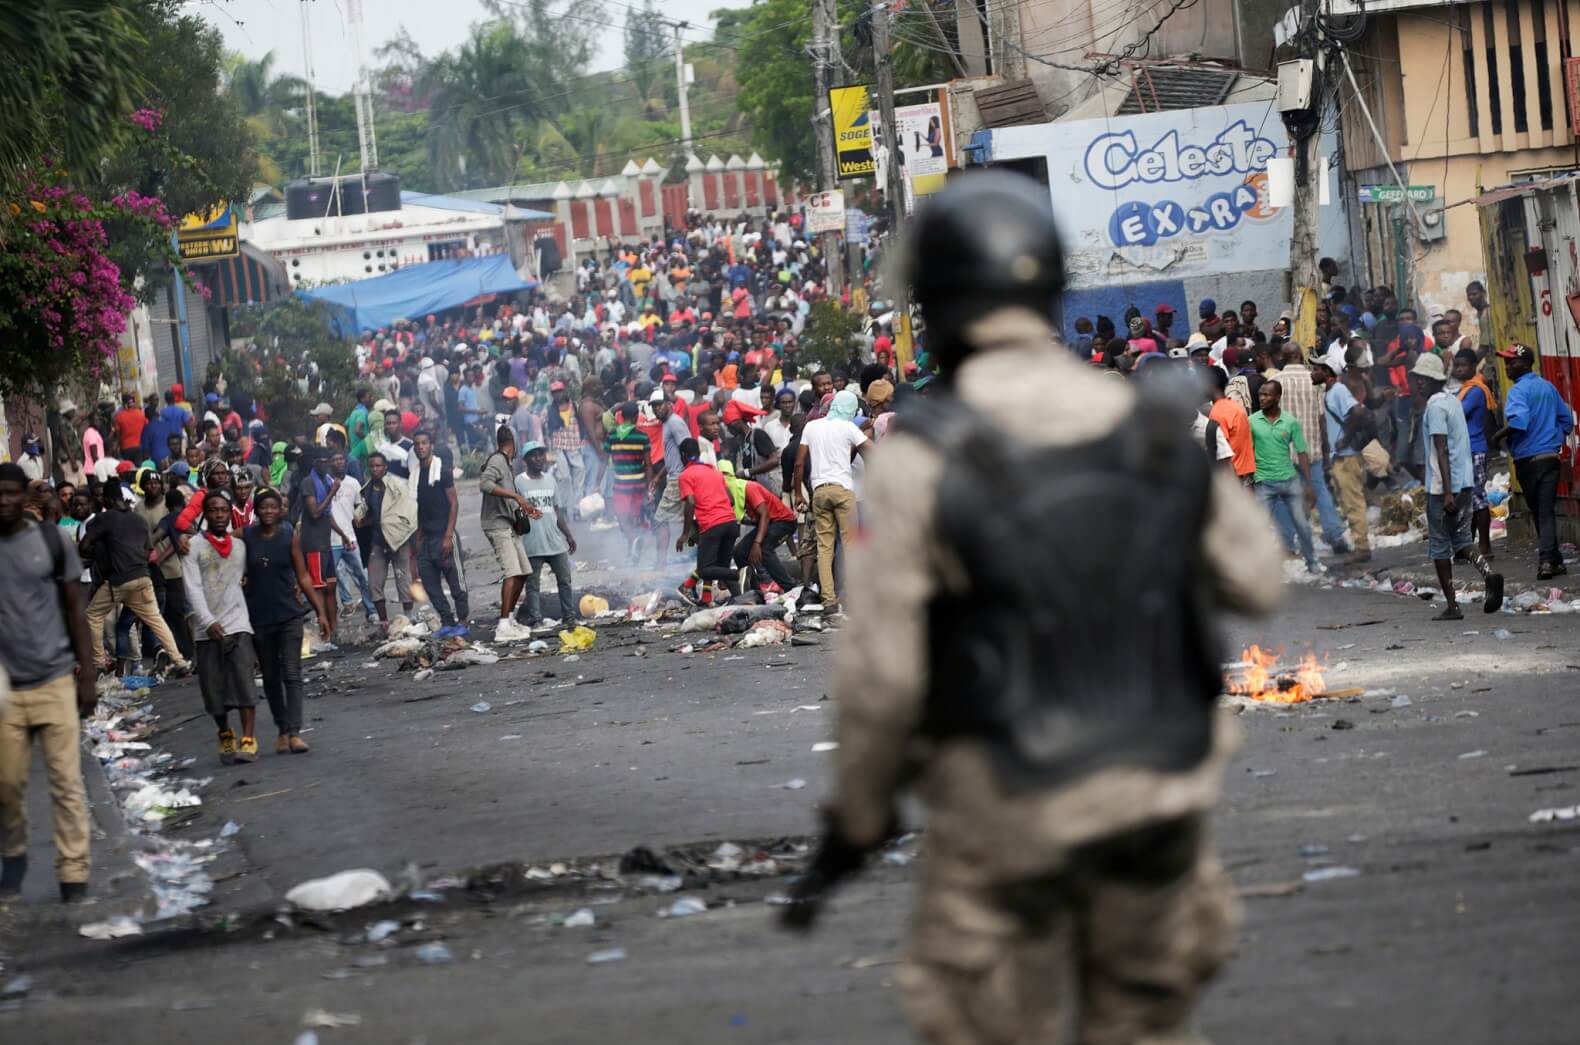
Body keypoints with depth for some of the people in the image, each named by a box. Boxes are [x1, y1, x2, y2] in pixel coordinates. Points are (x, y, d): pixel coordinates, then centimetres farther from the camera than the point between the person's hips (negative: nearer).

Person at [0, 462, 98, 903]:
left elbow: (75, 611, 5)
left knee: (67, 784, -5)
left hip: (55, 681, -1)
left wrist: (87, 676, 0)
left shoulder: (52, 541, 1)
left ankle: (74, 881, -2)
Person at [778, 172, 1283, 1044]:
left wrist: (855, 817, 0)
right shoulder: (1157, 433, -3)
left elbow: (881, 674, -14)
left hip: (1007, 814, -4)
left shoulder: (921, 461, -17)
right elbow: (1256, 581, 10)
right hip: (1159, 801, 4)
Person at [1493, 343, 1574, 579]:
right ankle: (1548, 558, -12)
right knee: (1547, 511, 0)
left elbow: (1518, 422, -29)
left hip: (1528, 460, -5)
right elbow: (1567, 419, 17)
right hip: (1551, 457, 5)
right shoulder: (1548, 387, 11)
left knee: (1538, 511, 8)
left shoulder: (1518, 391, -13)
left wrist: (1499, 435, -14)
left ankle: (1552, 560, 11)